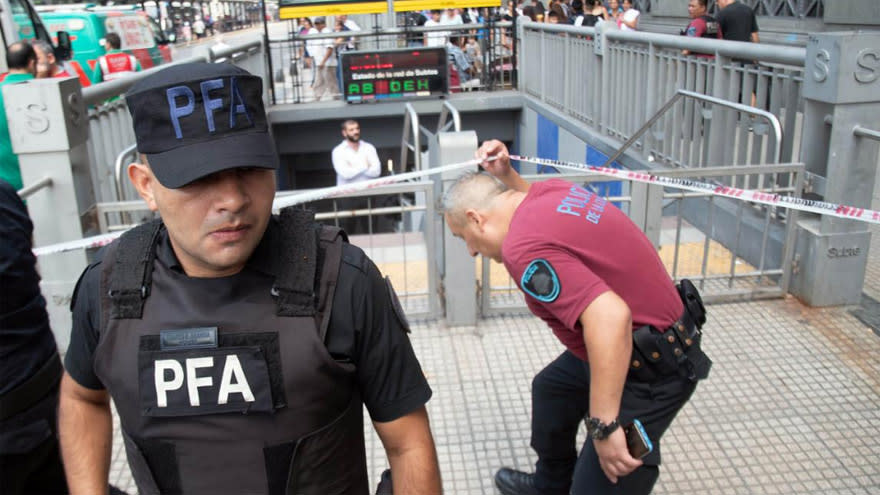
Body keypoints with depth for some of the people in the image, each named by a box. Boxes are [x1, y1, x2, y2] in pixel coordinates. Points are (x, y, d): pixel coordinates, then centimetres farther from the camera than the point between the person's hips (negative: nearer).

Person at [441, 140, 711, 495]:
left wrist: (604, 426, -35)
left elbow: (610, 316, -39)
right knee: (551, 389, 30)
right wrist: (505, 173, 10)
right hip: (654, 335, 11)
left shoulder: (524, 245, -28)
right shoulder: (552, 188, 0)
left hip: (652, 369, -11)